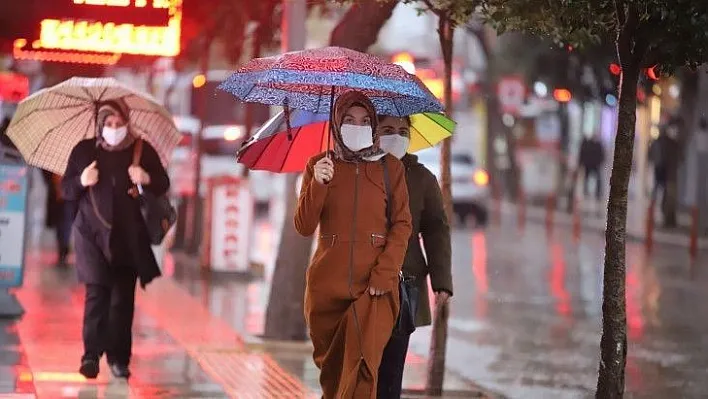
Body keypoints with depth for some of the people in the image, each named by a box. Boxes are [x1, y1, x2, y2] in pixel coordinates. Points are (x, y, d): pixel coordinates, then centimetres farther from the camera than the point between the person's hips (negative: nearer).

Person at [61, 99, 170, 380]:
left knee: (123, 297, 3)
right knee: (97, 291, -13)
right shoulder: (84, 151, 4)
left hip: (129, 237, 1)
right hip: (93, 233, -1)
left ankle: (119, 357, 11)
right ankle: (91, 354, -12)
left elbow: (163, 186, 7)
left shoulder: (143, 151, 4)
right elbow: (66, 190, 8)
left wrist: (148, 179, -15)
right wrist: (81, 182, -14)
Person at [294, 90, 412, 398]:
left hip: (374, 285, -2)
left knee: (363, 364, -16)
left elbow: (402, 225, 1)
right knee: (331, 368, 9)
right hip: (328, 282, 2)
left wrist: (384, 274, -11)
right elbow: (304, 227, 1)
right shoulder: (320, 166, 8)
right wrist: (317, 184, -15)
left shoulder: (390, 168, 7)